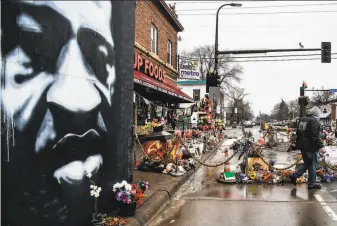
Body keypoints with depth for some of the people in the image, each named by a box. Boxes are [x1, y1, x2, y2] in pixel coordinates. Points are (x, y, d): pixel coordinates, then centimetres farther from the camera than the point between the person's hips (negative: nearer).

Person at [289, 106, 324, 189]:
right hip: (311, 147, -8)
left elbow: (298, 133, 20)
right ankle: (311, 184, 13)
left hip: (302, 146, 8)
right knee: (312, 165, 4)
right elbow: (315, 136, -22)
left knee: (306, 163, 20)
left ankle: (294, 176, 11)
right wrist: (320, 146, -17)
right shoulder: (314, 122, -16)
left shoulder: (302, 120, 12)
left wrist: (298, 144, 27)